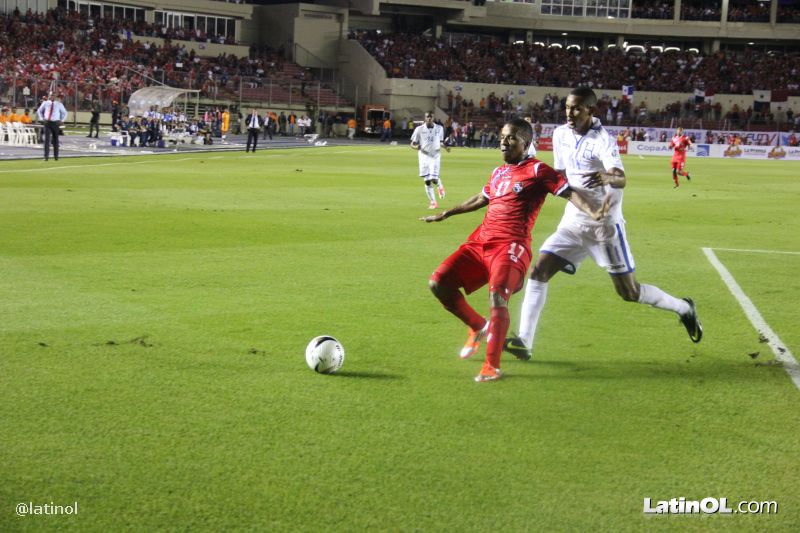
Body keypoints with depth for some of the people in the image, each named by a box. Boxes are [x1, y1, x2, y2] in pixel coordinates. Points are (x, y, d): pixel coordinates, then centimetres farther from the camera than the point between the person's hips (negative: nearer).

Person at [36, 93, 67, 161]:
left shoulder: (59, 104, 2)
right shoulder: (45, 103, 3)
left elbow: (64, 113, 17)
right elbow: (39, 111, 19)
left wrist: (62, 121, 6)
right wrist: (42, 119, 8)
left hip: (55, 123, 0)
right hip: (47, 122, 0)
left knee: (55, 140, 9)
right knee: (47, 139, -8)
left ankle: (56, 156, 20)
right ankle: (46, 156, -9)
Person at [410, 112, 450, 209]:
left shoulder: (439, 128, 3)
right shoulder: (419, 129, -3)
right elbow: (412, 144, 0)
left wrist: (445, 146, -4)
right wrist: (417, 147, -23)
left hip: (435, 156, 0)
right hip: (424, 156, 0)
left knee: (434, 179, -16)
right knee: (427, 181, 1)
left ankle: (440, 186, 20)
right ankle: (433, 202, 14)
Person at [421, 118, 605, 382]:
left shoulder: (537, 171, -1)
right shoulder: (498, 172, 21)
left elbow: (568, 192, -7)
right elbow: (480, 199, 37)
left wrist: (592, 213, -25)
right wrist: (444, 214, 47)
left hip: (511, 245, -8)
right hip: (480, 241, 8)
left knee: (497, 296, -27)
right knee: (439, 283, -1)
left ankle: (492, 367, -15)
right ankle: (478, 327, 21)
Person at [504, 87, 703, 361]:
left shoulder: (603, 140, -17)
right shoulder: (561, 134, 2)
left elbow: (621, 179, -35)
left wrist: (608, 177, -56)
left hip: (604, 225, -6)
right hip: (573, 221, 6)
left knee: (628, 292, -1)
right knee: (539, 271, -10)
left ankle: (683, 308, 23)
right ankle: (523, 342, -10)